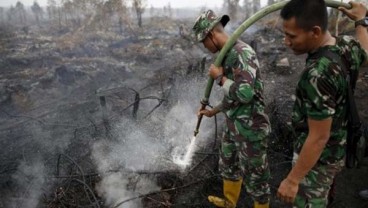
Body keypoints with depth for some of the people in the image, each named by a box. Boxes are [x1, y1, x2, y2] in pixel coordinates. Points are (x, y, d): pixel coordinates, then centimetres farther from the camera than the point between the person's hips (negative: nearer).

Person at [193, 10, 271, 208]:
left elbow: (244, 93, -34)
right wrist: (213, 111, 26)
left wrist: (219, 77, -19)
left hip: (250, 128, -10)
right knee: (228, 165, 26)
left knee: (254, 176, 8)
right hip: (233, 125, 10)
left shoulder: (242, 52, -22)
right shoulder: (227, 55, 8)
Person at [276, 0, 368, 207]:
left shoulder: (318, 74, -35)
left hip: (318, 156, -9)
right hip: (337, 148, 9)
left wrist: (292, 180, -20)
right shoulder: (347, 44, -8)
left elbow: (319, 138, -28)